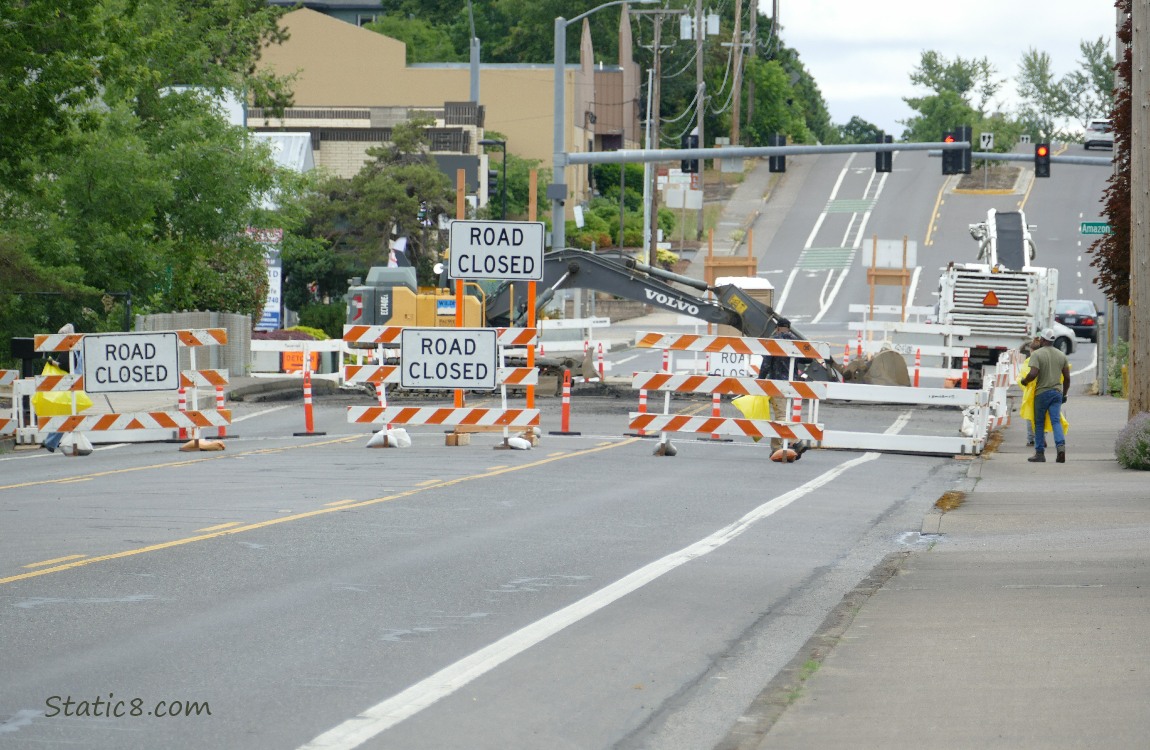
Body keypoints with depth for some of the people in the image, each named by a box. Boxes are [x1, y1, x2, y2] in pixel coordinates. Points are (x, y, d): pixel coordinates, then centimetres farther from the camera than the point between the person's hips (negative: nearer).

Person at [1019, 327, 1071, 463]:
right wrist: (1064, 394, 20)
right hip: (1057, 392, 3)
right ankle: (1061, 445, -24)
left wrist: (1024, 381, 0)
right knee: (1056, 421, -1)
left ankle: (1040, 453, 9)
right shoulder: (1061, 355, 8)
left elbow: (1033, 374, -20)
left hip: (1041, 392, -3)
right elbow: (1067, 378, 9)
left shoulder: (1037, 354, -8)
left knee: (1039, 423, 7)